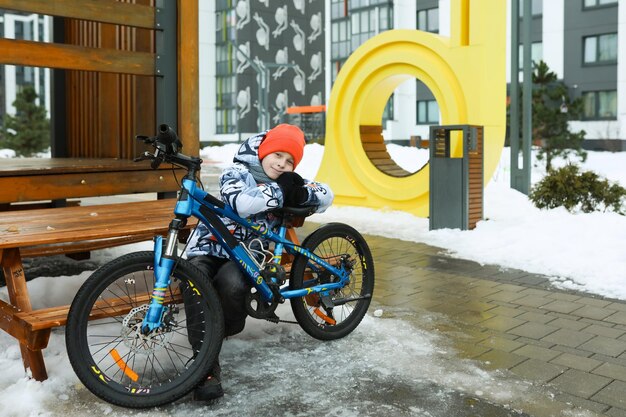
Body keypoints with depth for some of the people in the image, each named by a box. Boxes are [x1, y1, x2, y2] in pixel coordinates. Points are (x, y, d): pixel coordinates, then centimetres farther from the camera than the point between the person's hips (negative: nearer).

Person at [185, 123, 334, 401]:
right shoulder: (237, 172, -4)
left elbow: (326, 195, 2)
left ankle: (229, 328, -1)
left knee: (231, 284, -34)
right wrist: (279, 190, -21)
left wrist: (301, 193, -18)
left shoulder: (285, 184, 11)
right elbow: (241, 202, -27)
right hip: (208, 248, -2)